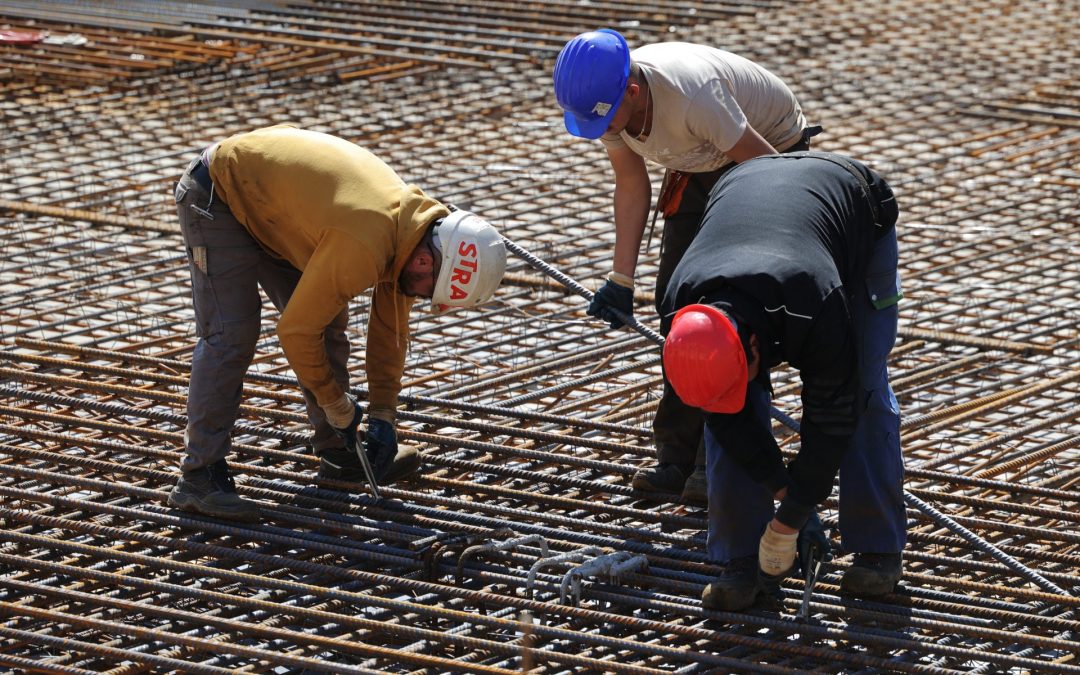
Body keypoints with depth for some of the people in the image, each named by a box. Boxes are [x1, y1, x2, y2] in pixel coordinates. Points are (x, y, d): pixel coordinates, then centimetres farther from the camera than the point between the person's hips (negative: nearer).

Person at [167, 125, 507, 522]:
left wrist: (382, 416, 5)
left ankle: (338, 453, 19)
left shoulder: (414, 219, -7)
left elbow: (391, 329, 6)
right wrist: (338, 407, -14)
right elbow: (296, 331, -27)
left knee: (328, 323, 9)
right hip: (216, 200, -9)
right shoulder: (364, 247, -35)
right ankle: (200, 479, -13)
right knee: (231, 336, -16)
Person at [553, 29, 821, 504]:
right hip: (701, 168, 7)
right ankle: (678, 455, 8)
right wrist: (621, 280, -5)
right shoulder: (603, 101, -19)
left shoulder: (691, 94, -41)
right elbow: (631, 187, -3)